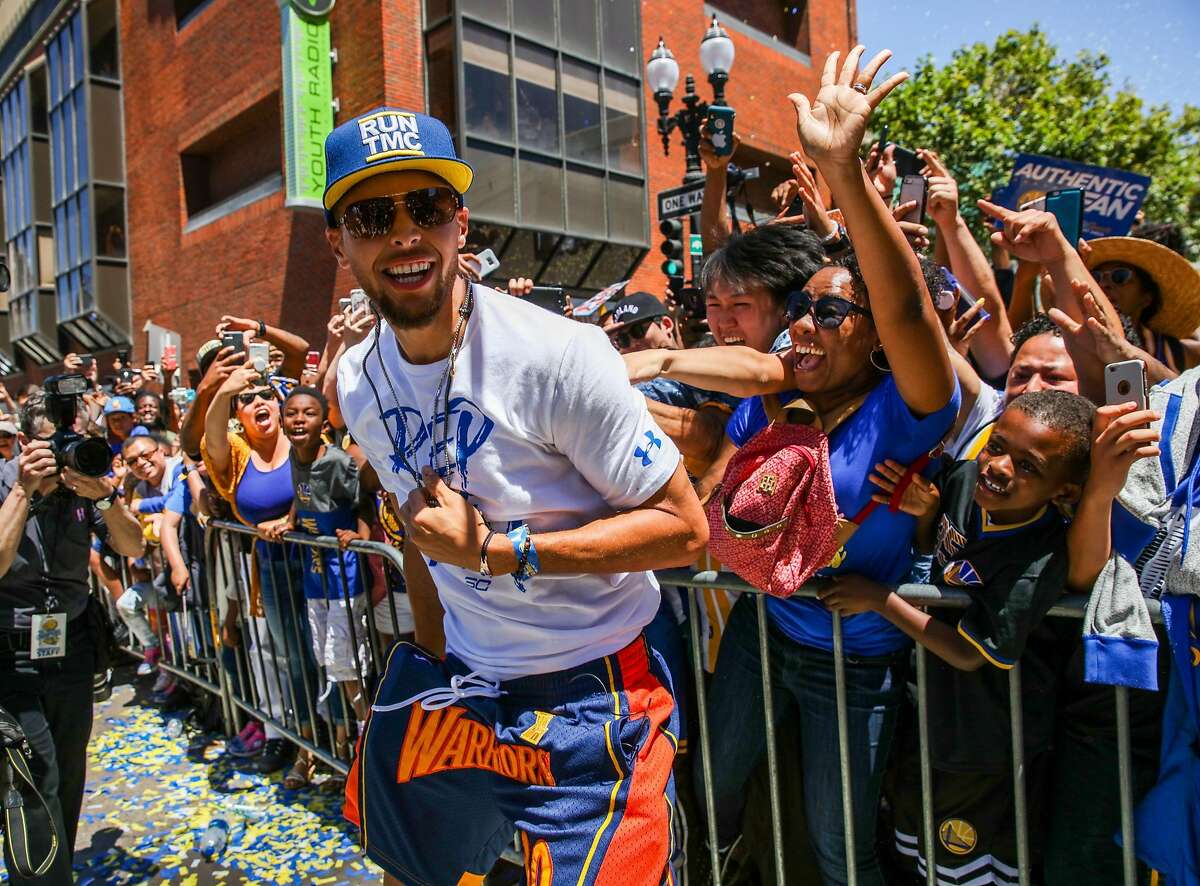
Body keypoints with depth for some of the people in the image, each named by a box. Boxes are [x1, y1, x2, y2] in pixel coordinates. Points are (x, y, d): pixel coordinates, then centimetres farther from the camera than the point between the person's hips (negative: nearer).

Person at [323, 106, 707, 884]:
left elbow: (684, 528, -21)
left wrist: (497, 551, -25)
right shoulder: (356, 381, -1)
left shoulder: (556, 355, -23)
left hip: (591, 694, -6)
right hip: (464, 679, 7)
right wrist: (431, 652, 16)